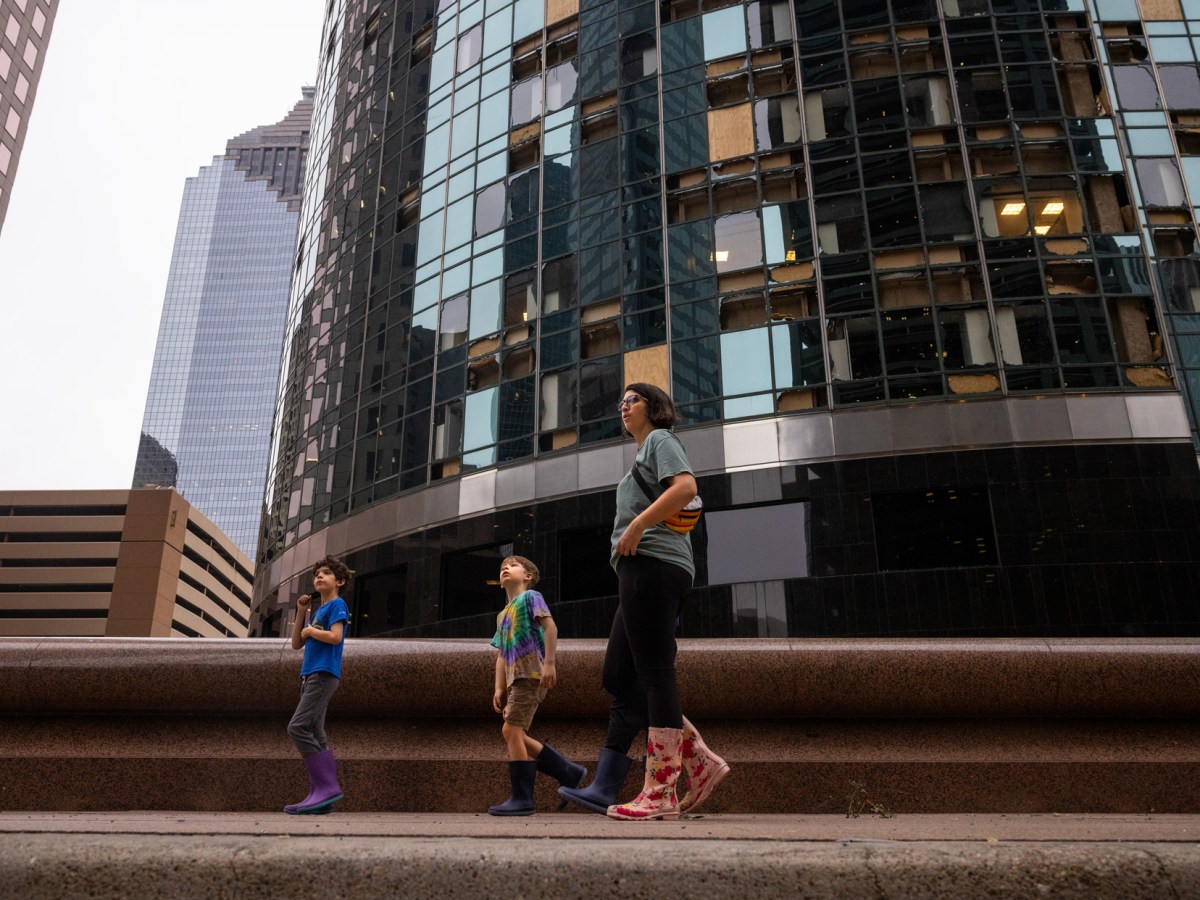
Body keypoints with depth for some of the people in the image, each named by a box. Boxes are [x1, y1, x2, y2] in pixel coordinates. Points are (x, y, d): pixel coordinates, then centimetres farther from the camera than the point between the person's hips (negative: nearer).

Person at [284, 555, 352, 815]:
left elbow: (335, 637, -17)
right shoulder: (317, 611, 23)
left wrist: (310, 630, -3)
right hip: (310, 676, 9)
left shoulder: (337, 604, -2)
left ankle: (327, 786, -20)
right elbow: (296, 644, 19)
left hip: (324, 674, -9)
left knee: (298, 727, -19)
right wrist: (301, 613, 12)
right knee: (313, 735, 4)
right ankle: (319, 795, 2)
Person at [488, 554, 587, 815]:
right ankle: (569, 772, 14)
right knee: (516, 736, 4)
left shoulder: (531, 596, 3)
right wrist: (499, 688, 10)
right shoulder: (503, 615, 25)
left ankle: (522, 798, -10)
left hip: (532, 673, -8)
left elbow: (549, 626, -10)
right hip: (515, 677, 8)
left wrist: (549, 662, -19)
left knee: (511, 730, -14)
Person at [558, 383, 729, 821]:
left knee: (654, 674, -11)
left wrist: (636, 525, -17)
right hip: (641, 569, 10)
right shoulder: (645, 454, 32)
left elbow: (686, 486, -15)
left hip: (652, 563, -10)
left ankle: (661, 794, -9)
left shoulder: (660, 439, 4)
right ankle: (700, 761, 5)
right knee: (619, 676, 6)